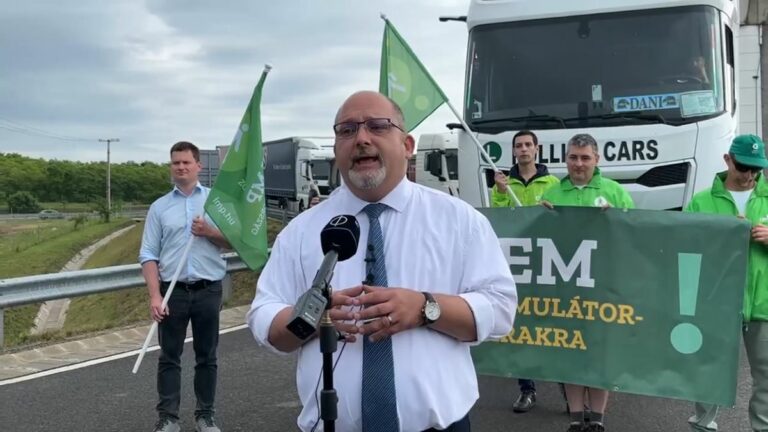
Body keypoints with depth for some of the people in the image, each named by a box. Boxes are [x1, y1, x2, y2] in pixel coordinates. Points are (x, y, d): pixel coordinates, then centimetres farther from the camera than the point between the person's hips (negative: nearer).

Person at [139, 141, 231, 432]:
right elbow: (149, 254, 1)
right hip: (173, 291, 0)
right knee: (169, 357, 5)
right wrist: (155, 295, -10)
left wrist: (210, 233, -14)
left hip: (208, 290, 0)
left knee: (207, 356, 7)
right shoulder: (159, 207, 6)